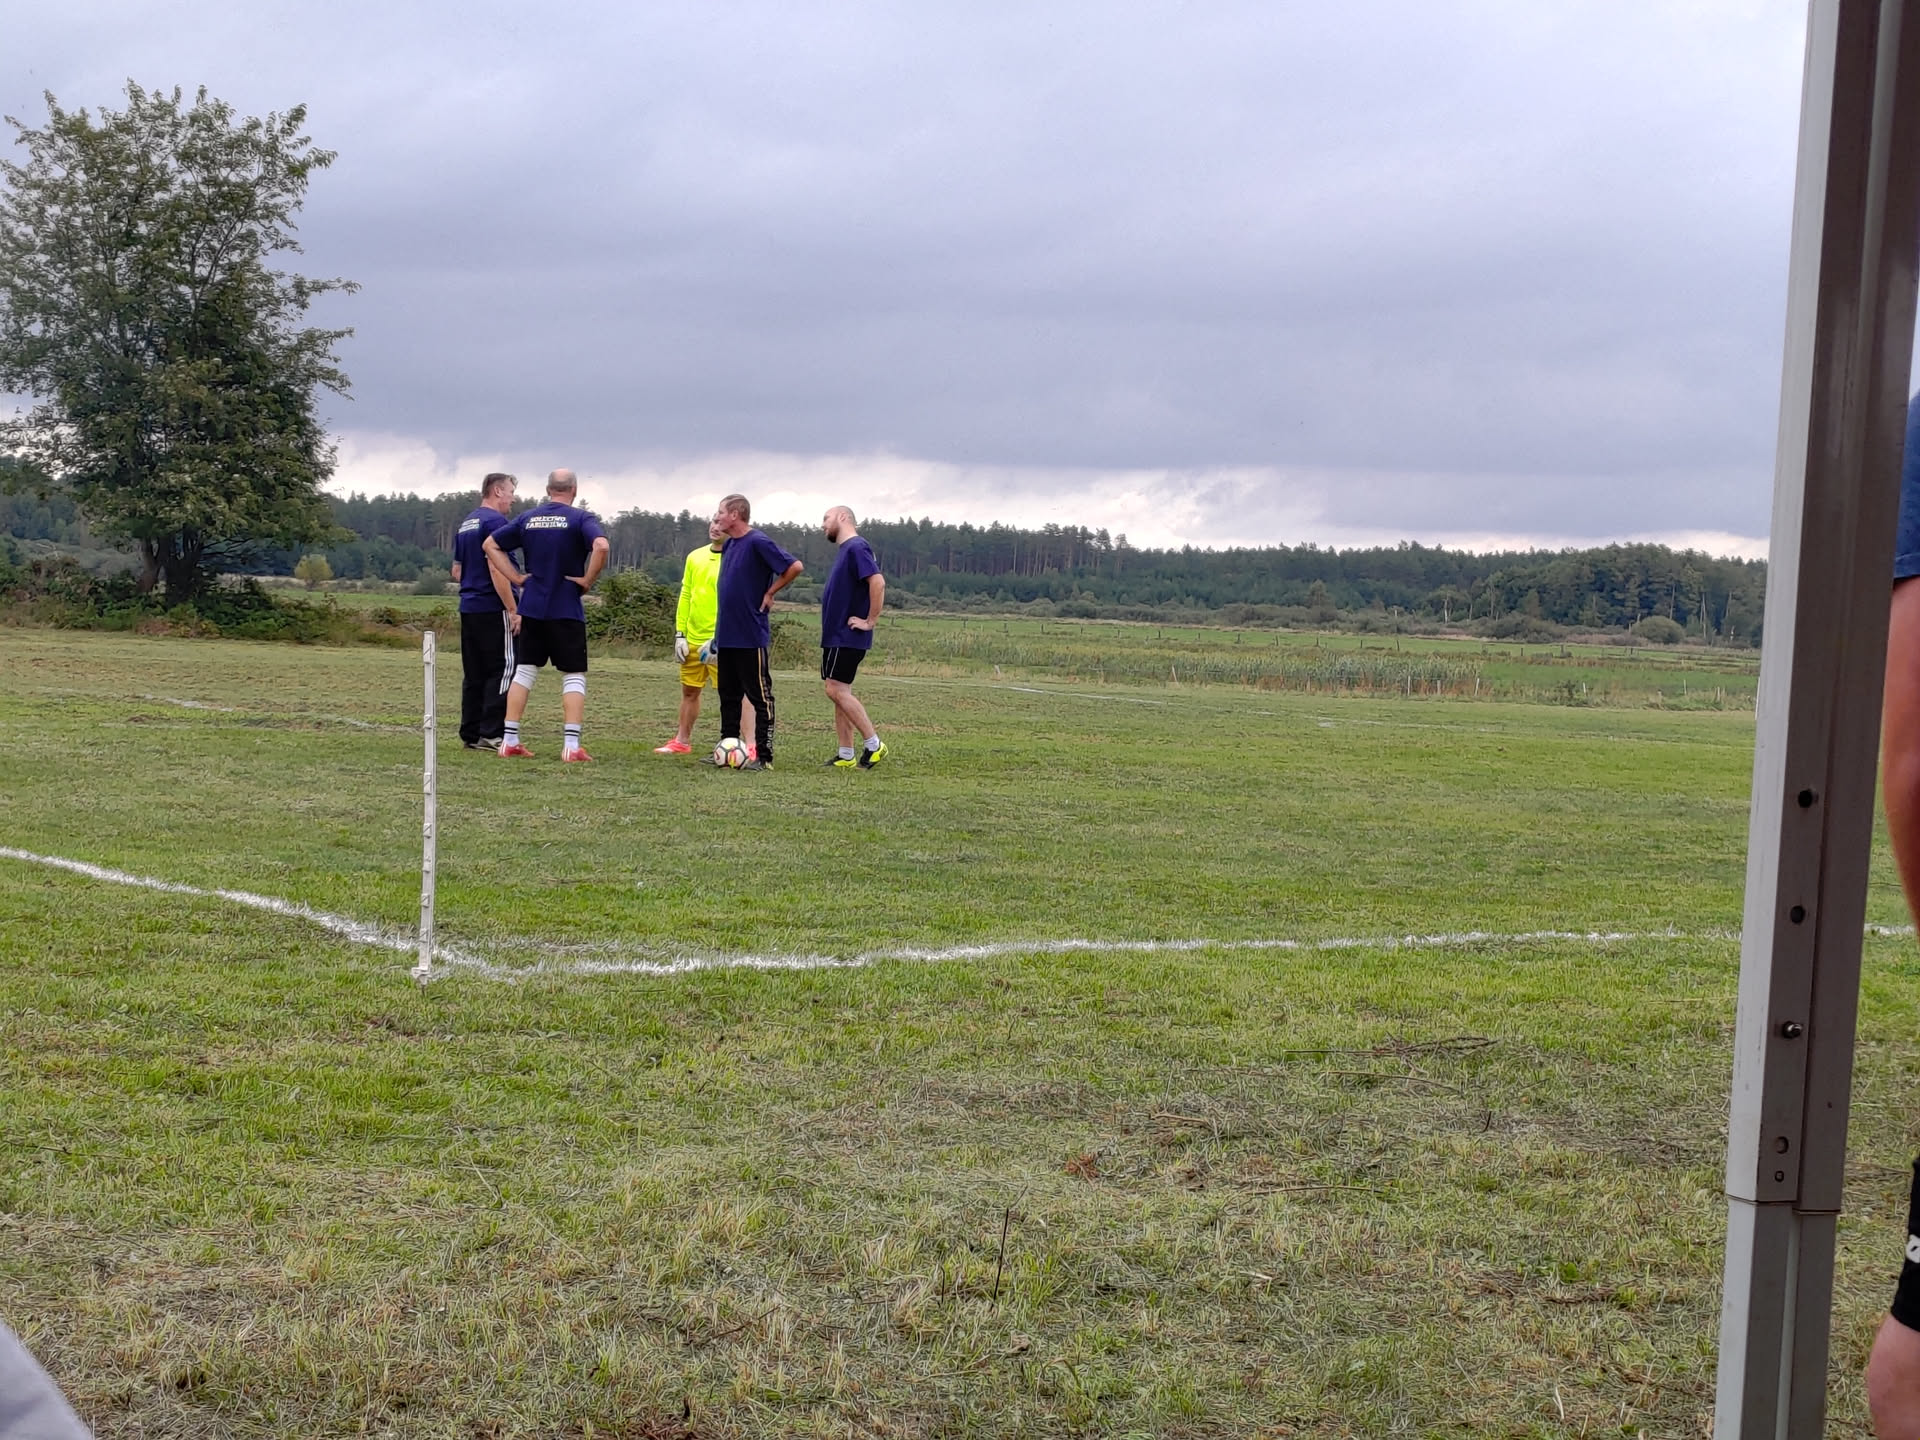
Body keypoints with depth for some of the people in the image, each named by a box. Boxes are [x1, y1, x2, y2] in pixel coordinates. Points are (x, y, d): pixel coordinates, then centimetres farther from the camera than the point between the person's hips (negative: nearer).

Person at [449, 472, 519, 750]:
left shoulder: (465, 525, 18)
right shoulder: (495, 521, -11)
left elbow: (457, 572, 22)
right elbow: (496, 568, -18)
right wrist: (513, 609, -17)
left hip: (468, 608, 9)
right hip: (493, 608, -9)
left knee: (473, 673, 10)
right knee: (502, 670, -5)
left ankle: (471, 734, 11)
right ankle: (492, 734, -8)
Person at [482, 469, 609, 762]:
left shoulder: (528, 518, 9)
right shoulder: (579, 518, -6)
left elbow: (490, 544, 10)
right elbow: (601, 546, -24)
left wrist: (517, 578, 7)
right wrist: (588, 580, -12)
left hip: (530, 609, 4)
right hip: (567, 610, -4)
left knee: (523, 671, 12)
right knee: (573, 675, 1)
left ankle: (509, 740, 11)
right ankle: (571, 745, -7)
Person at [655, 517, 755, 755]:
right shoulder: (695, 557, 11)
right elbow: (685, 596, 14)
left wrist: (718, 640, -21)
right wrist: (679, 633, 7)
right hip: (693, 638, 7)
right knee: (689, 691, 18)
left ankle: (750, 746, -12)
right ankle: (682, 741, 31)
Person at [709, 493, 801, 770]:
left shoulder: (757, 542, -15)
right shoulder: (729, 545, 11)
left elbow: (795, 566, -20)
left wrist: (769, 593, -11)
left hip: (751, 636, -9)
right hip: (726, 636, 9)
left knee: (761, 697, -2)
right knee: (729, 696, 14)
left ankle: (764, 757, 0)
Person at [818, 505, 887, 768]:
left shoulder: (856, 547, -14)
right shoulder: (844, 550, 17)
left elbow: (878, 582, -26)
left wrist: (870, 621, -21)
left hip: (847, 636, -10)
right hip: (835, 635, 10)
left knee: (836, 690, -12)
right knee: (839, 691, 8)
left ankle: (874, 744, -7)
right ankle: (846, 755, 11)